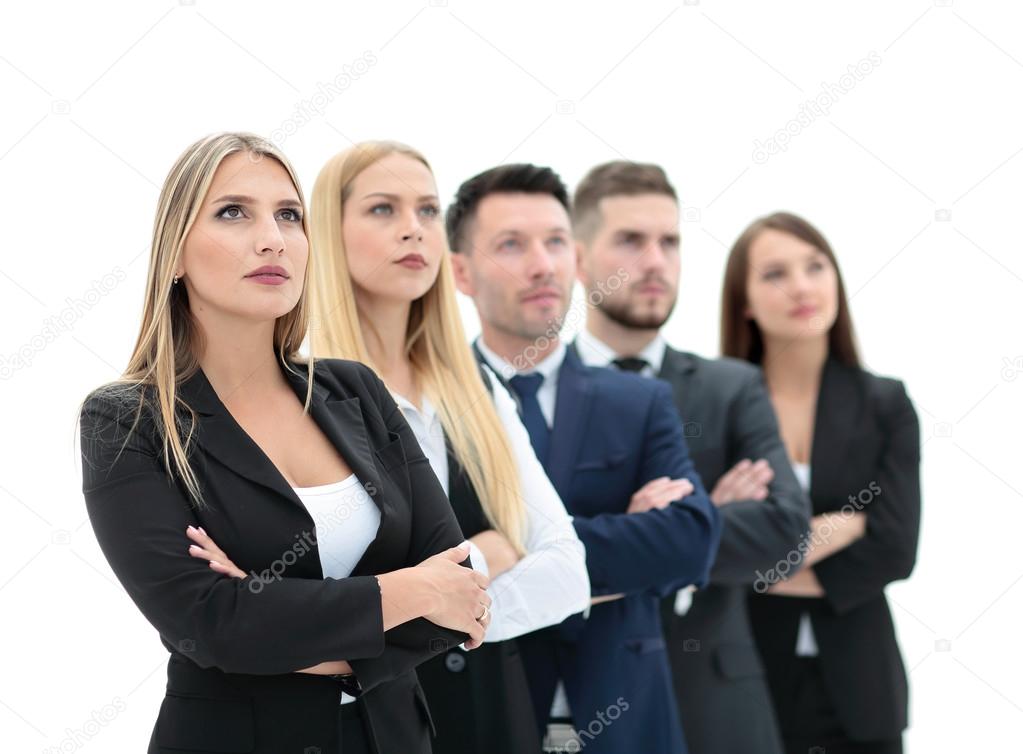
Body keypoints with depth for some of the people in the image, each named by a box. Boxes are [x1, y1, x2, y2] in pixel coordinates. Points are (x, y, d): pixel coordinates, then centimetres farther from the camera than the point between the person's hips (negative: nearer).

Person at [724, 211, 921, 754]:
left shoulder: (885, 403, 3)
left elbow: (895, 547, -7)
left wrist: (767, 567, -9)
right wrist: (828, 531, -12)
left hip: (855, 688, 2)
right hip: (746, 682, -2)